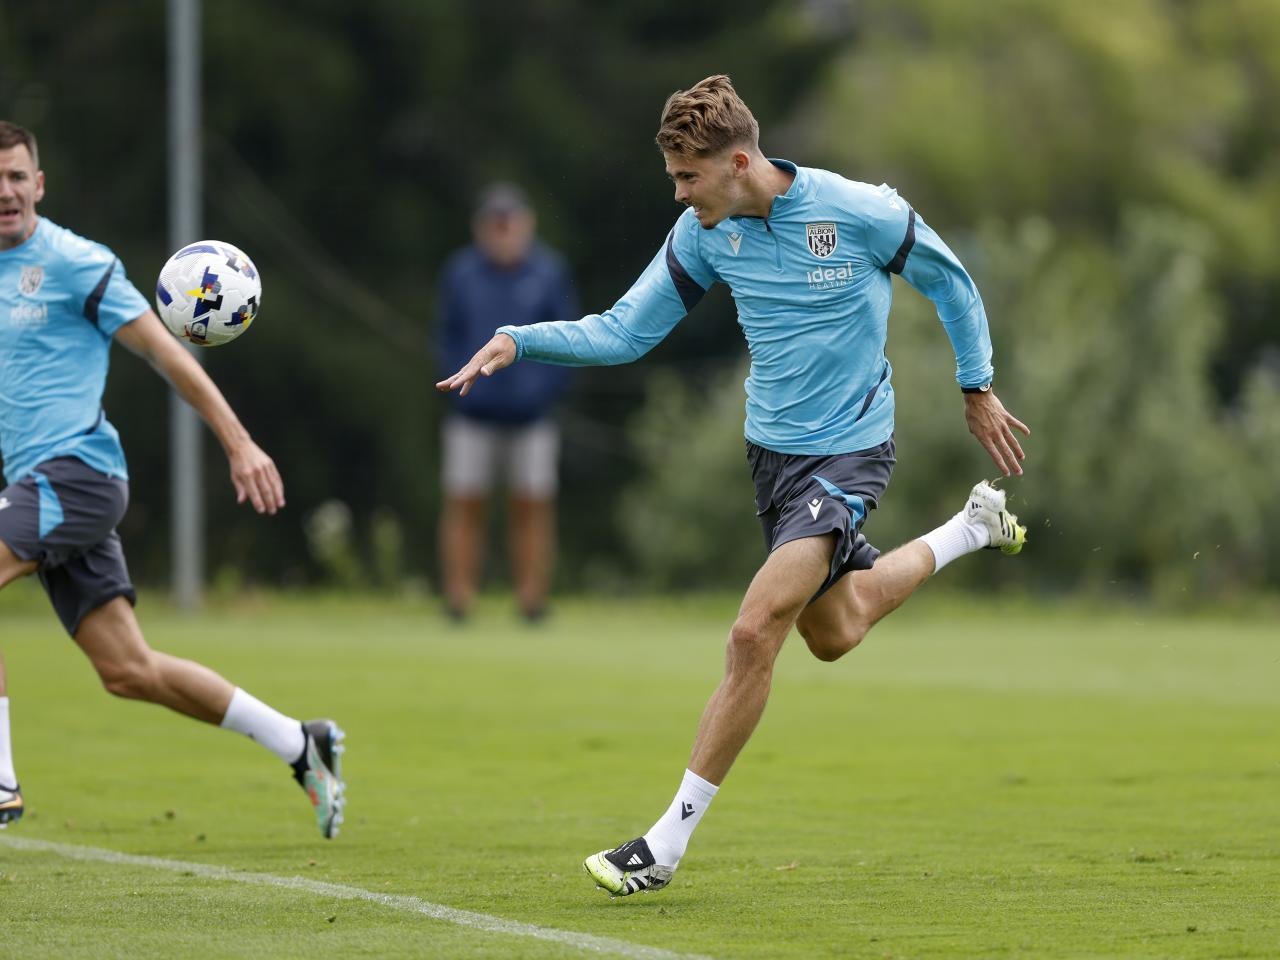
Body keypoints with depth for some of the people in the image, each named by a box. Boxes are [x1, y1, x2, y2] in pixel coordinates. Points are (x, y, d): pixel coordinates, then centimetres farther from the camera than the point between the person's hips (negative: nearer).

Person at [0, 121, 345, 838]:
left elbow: (163, 351, -7)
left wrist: (239, 443, -11)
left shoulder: (75, 263, -6)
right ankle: (300, 744, 16)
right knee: (128, 671, 4)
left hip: (76, 469, -7)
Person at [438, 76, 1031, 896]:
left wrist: (978, 389, 4)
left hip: (848, 452, -7)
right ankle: (973, 530, 48)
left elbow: (949, 281, -3)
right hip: (772, 449, 7)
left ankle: (670, 841, -11)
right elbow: (623, 332, -1)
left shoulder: (861, 214, -20)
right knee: (833, 633, 21)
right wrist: (518, 341, -14)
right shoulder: (706, 232, -6)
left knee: (755, 633, -18)